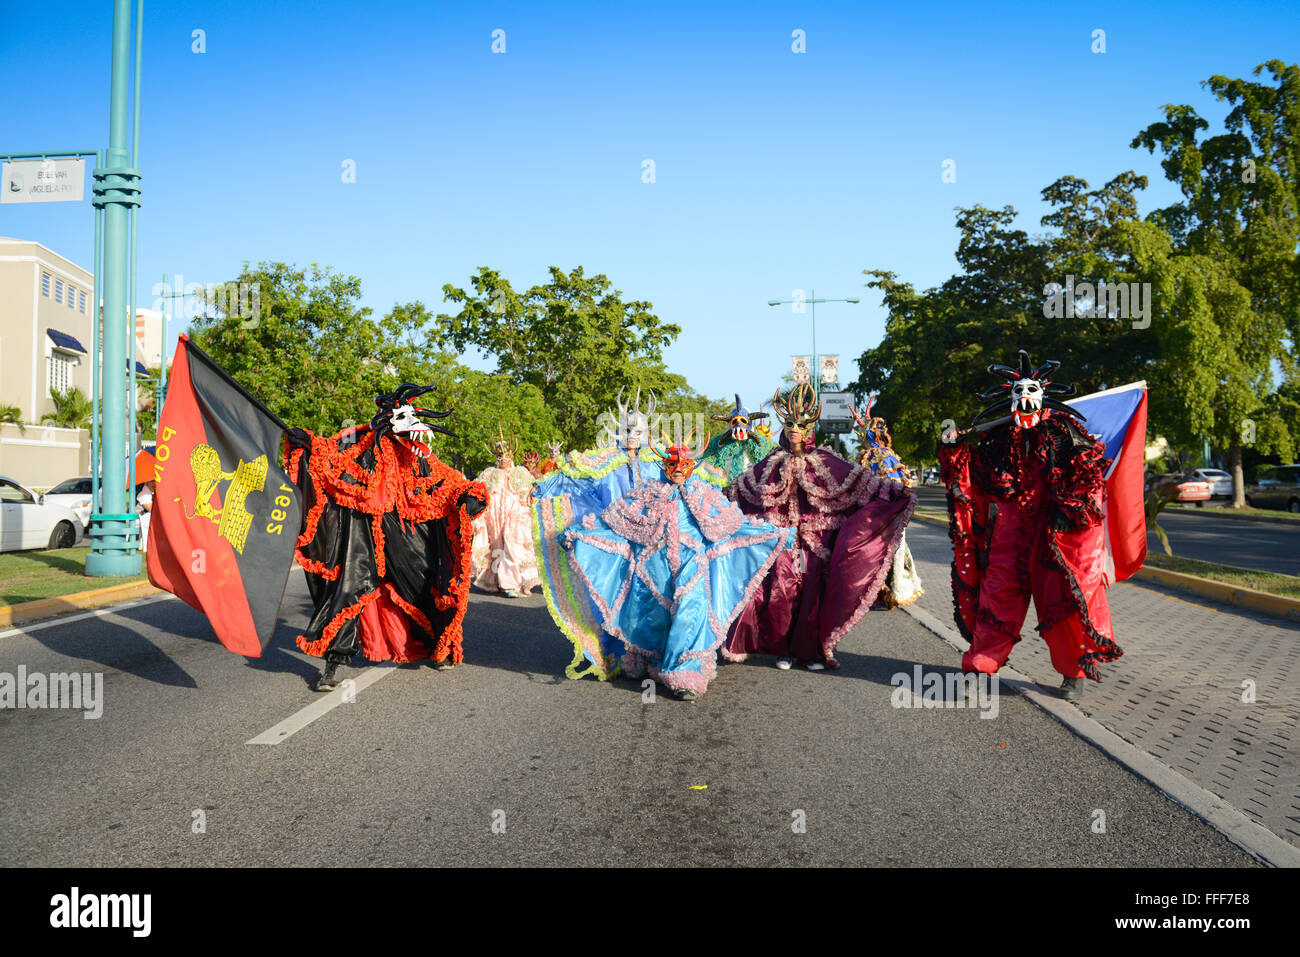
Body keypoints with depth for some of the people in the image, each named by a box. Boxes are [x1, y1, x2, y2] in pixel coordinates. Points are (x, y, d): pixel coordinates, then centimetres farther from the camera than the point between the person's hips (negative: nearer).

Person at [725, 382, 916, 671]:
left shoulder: (825, 462, 3)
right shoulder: (774, 461, 11)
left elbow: (859, 480, 0)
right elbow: (742, 487, 25)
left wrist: (895, 490, -7)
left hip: (815, 541, -1)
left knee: (813, 591, -3)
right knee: (782, 591, -4)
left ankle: (812, 650, 10)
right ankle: (784, 649, 10)